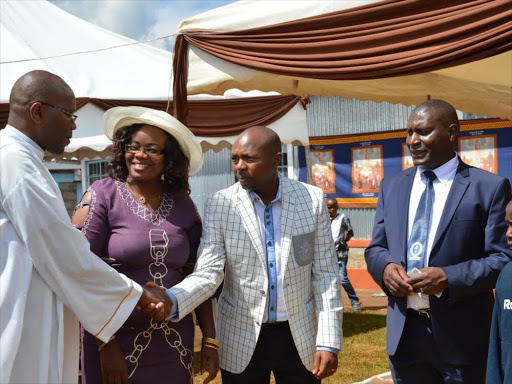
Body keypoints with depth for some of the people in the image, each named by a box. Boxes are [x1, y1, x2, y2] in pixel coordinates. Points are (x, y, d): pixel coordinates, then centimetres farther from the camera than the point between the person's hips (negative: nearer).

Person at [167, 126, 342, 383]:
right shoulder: (220, 205, -7)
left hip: (300, 337, 1)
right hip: (241, 341, 0)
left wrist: (328, 342, -6)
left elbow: (324, 273, -3)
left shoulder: (312, 199, -5)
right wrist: (171, 301, -31)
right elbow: (208, 272, -12)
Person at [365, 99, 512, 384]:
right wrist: (386, 267, -10)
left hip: (461, 335, -3)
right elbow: (376, 248, 12)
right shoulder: (392, 187, 9)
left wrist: (449, 278, -21)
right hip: (405, 333, 4)